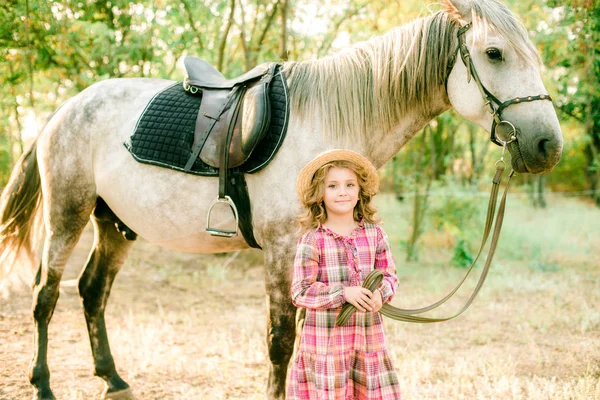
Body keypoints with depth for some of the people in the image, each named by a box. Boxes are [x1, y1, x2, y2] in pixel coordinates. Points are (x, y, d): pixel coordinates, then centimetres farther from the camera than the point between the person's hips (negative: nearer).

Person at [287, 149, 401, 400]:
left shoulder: (374, 233, 4)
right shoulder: (312, 240, -8)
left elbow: (389, 275, 10)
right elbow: (300, 292, -10)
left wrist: (381, 294, -12)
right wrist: (344, 293, -21)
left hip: (369, 336, 3)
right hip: (326, 339, -3)